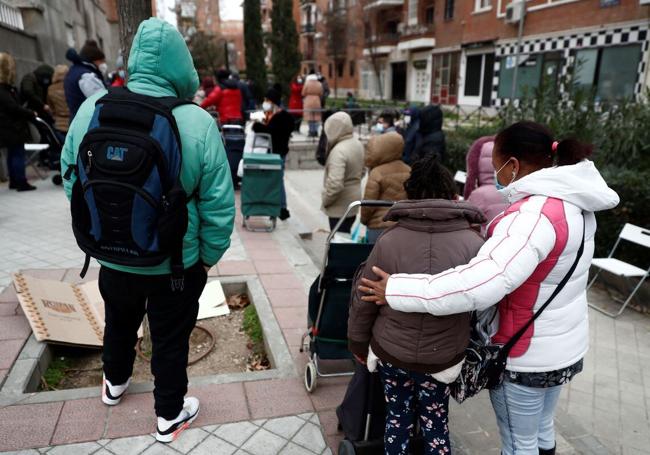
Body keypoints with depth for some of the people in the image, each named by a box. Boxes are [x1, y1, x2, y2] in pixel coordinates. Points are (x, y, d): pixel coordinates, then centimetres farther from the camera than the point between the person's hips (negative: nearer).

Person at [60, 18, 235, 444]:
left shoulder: (92, 109, -11)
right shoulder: (197, 123, -23)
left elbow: (72, 180, 4)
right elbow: (218, 205, -17)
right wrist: (209, 256, -1)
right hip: (176, 263, -3)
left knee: (119, 322, 30)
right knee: (170, 339, 18)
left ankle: (115, 383, 57)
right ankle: (170, 416, 39)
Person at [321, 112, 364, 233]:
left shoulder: (338, 151, -27)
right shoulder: (358, 144, 2)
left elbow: (335, 183, -32)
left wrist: (325, 200, -18)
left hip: (340, 205, -8)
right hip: (354, 199, 9)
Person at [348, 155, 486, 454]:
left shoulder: (388, 241, -14)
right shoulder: (473, 244, -15)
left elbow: (364, 300, -5)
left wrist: (358, 343, 10)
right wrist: (474, 351, 14)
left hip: (390, 353, 1)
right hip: (442, 358, 0)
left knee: (397, 420, 21)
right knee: (435, 426, 21)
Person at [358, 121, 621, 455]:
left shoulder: (536, 214, -30)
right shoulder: (571, 201, 1)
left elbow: (480, 284, -42)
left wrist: (398, 291, -36)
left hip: (525, 354, -9)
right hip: (564, 346, 9)